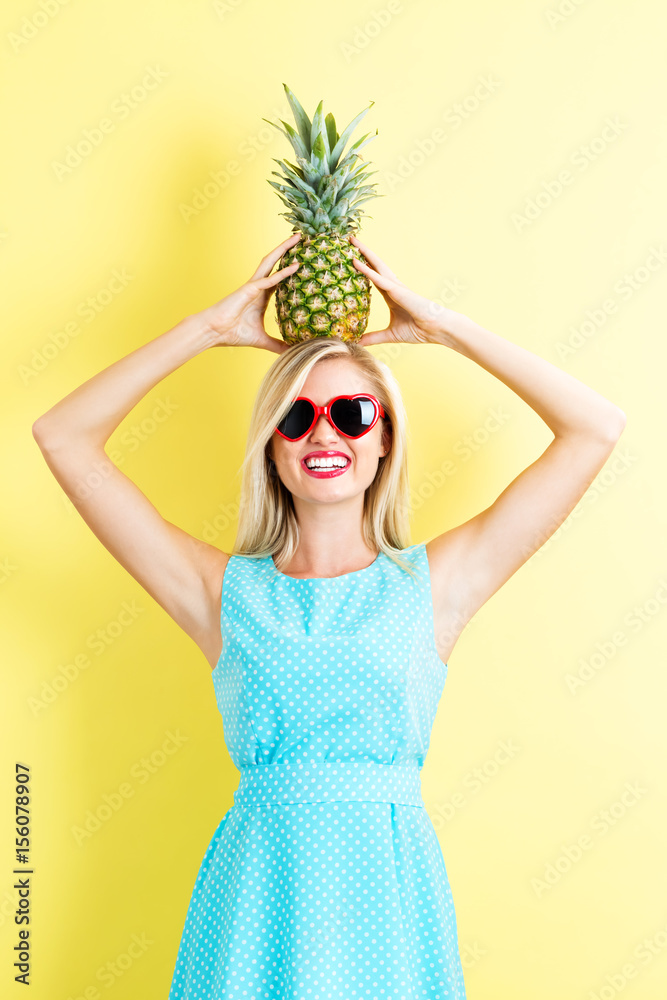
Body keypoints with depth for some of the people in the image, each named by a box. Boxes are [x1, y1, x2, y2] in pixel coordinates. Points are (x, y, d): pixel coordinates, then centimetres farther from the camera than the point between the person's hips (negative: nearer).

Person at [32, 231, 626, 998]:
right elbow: (63, 436, -1)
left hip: (388, 886, 0)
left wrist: (441, 326, 0)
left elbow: (597, 427, -1)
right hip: (258, 886, 0)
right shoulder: (225, 592, 0)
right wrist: (212, 326, -1)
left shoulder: (433, 584, 0)